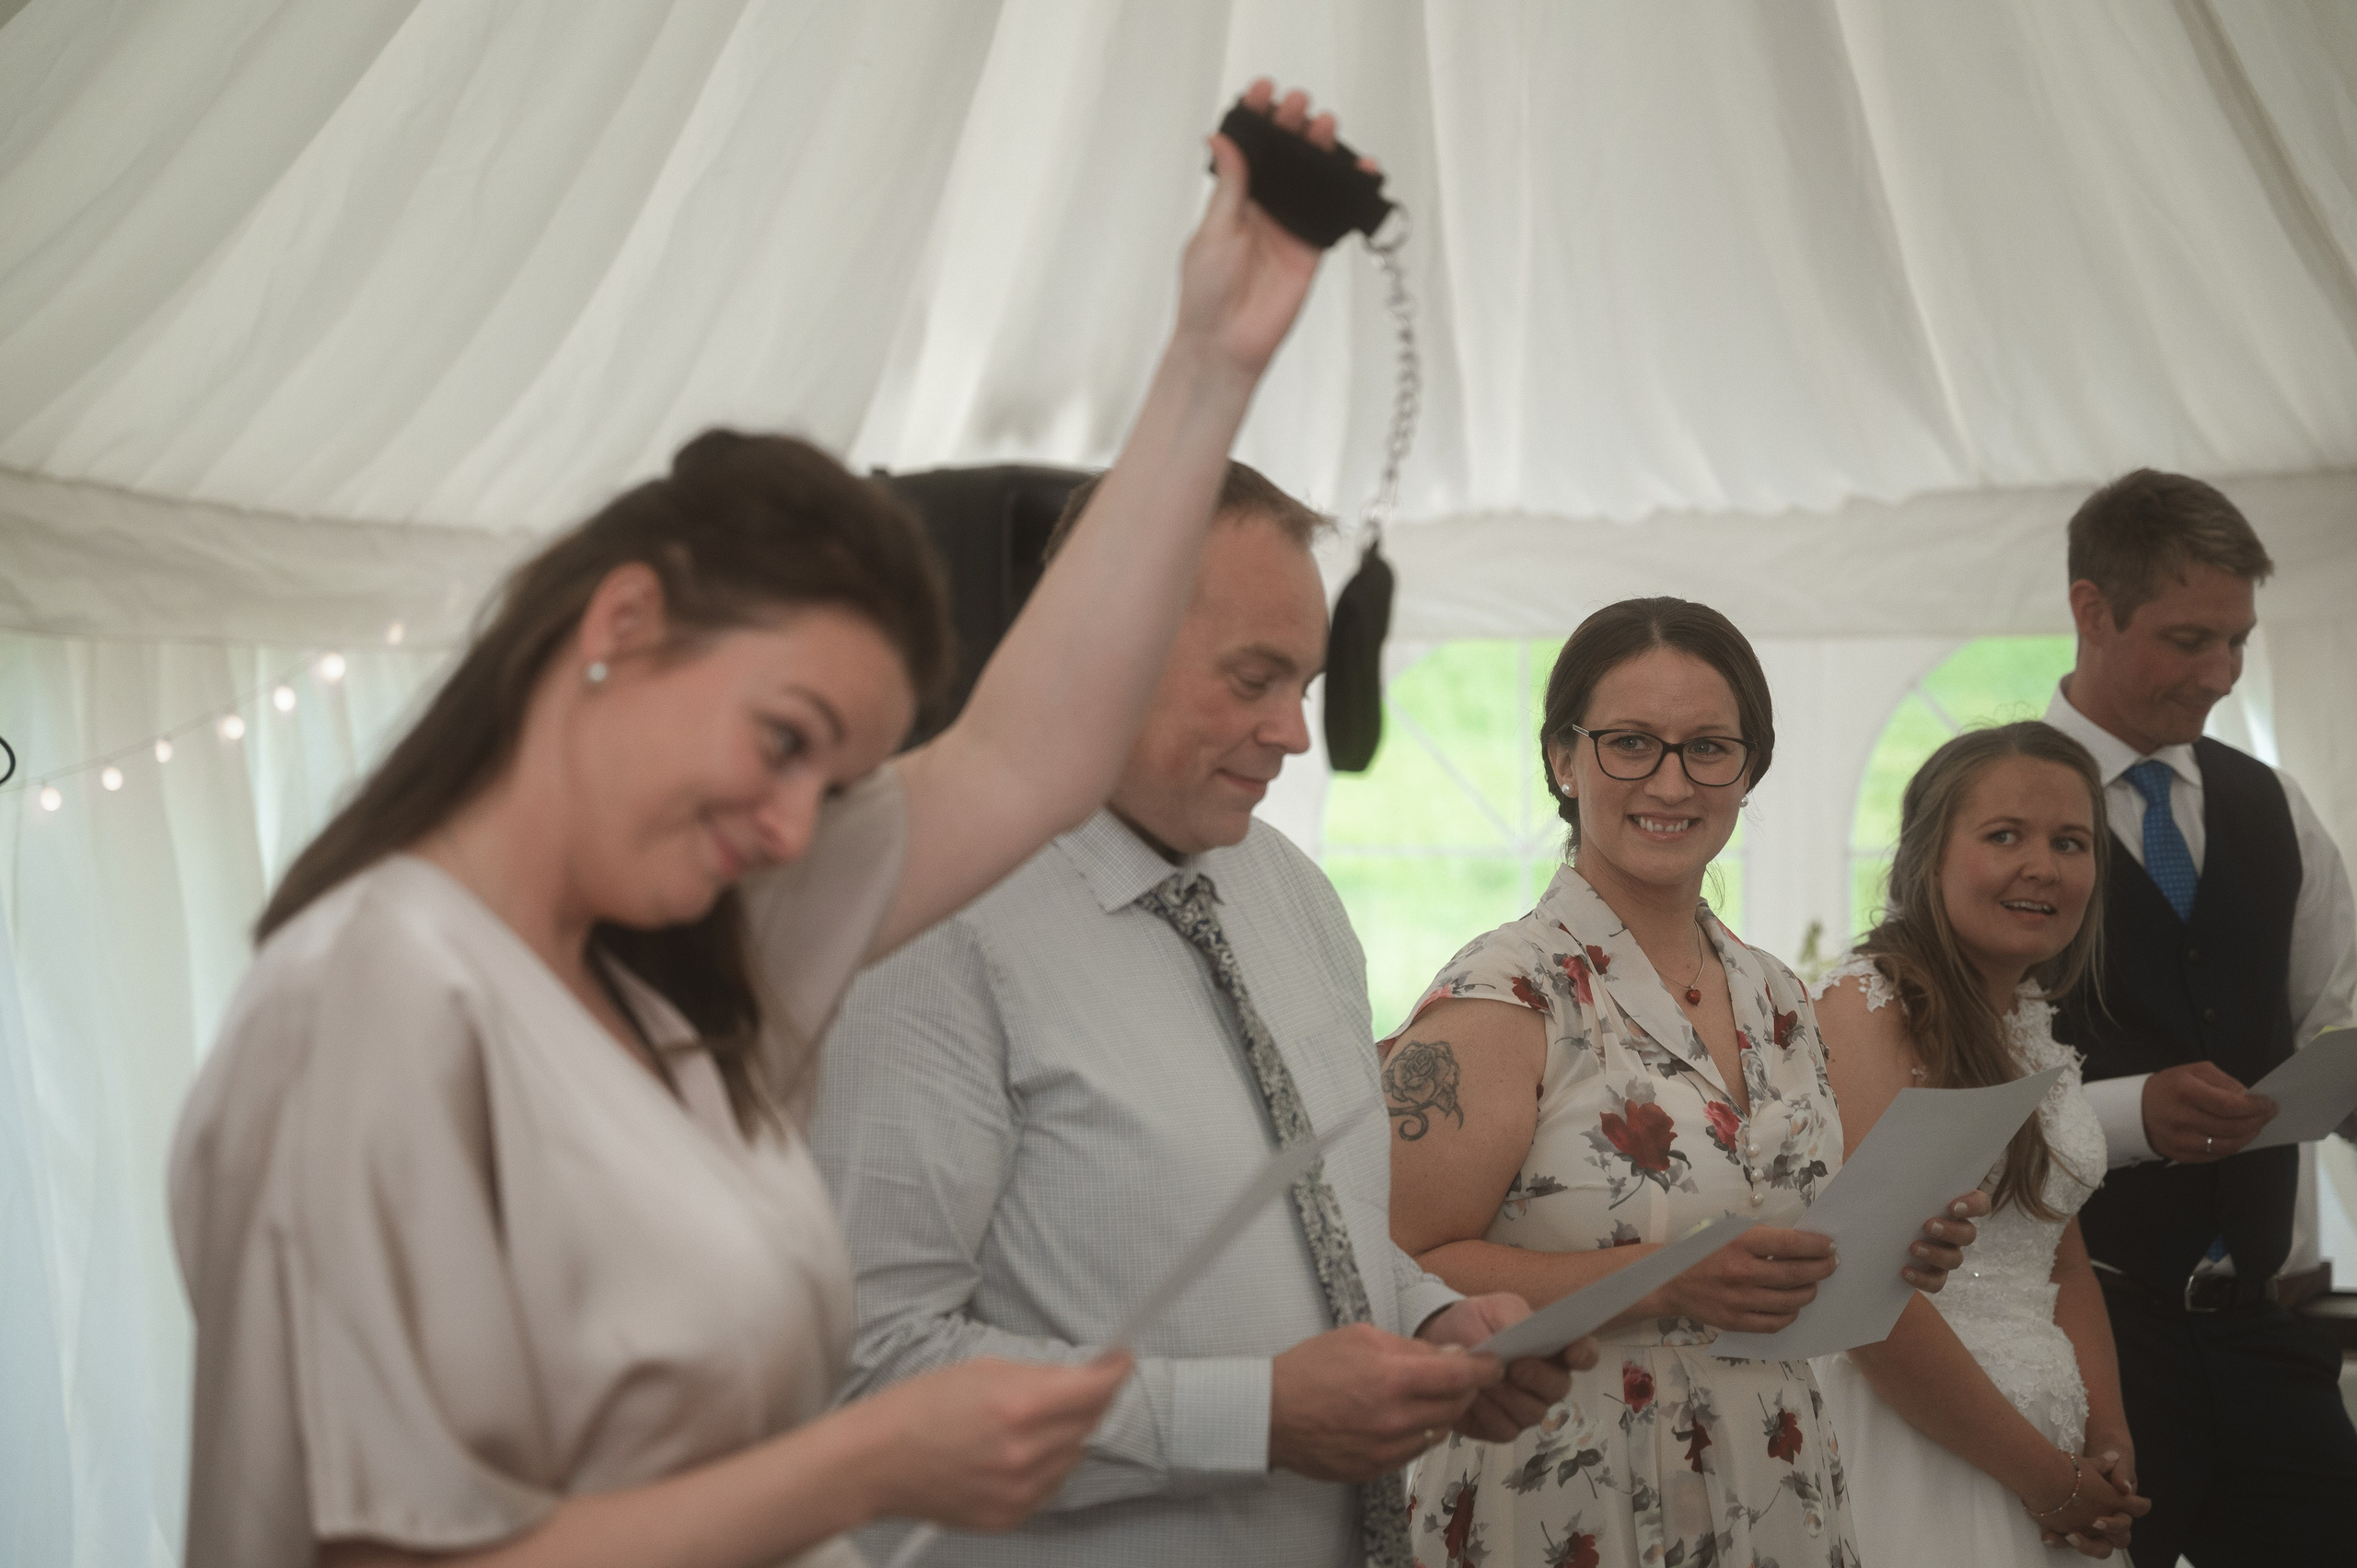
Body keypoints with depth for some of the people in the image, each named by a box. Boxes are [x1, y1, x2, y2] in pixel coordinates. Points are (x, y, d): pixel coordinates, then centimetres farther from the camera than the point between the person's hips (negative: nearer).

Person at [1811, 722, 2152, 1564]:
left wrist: (2108, 1448, 0)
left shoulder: (2032, 1023, 11)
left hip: (2045, 1446, 8)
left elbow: (2062, 1258, 15)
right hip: (1906, 1450, -7)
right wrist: (2045, 1478, -14)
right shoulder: (1866, 1004, -14)